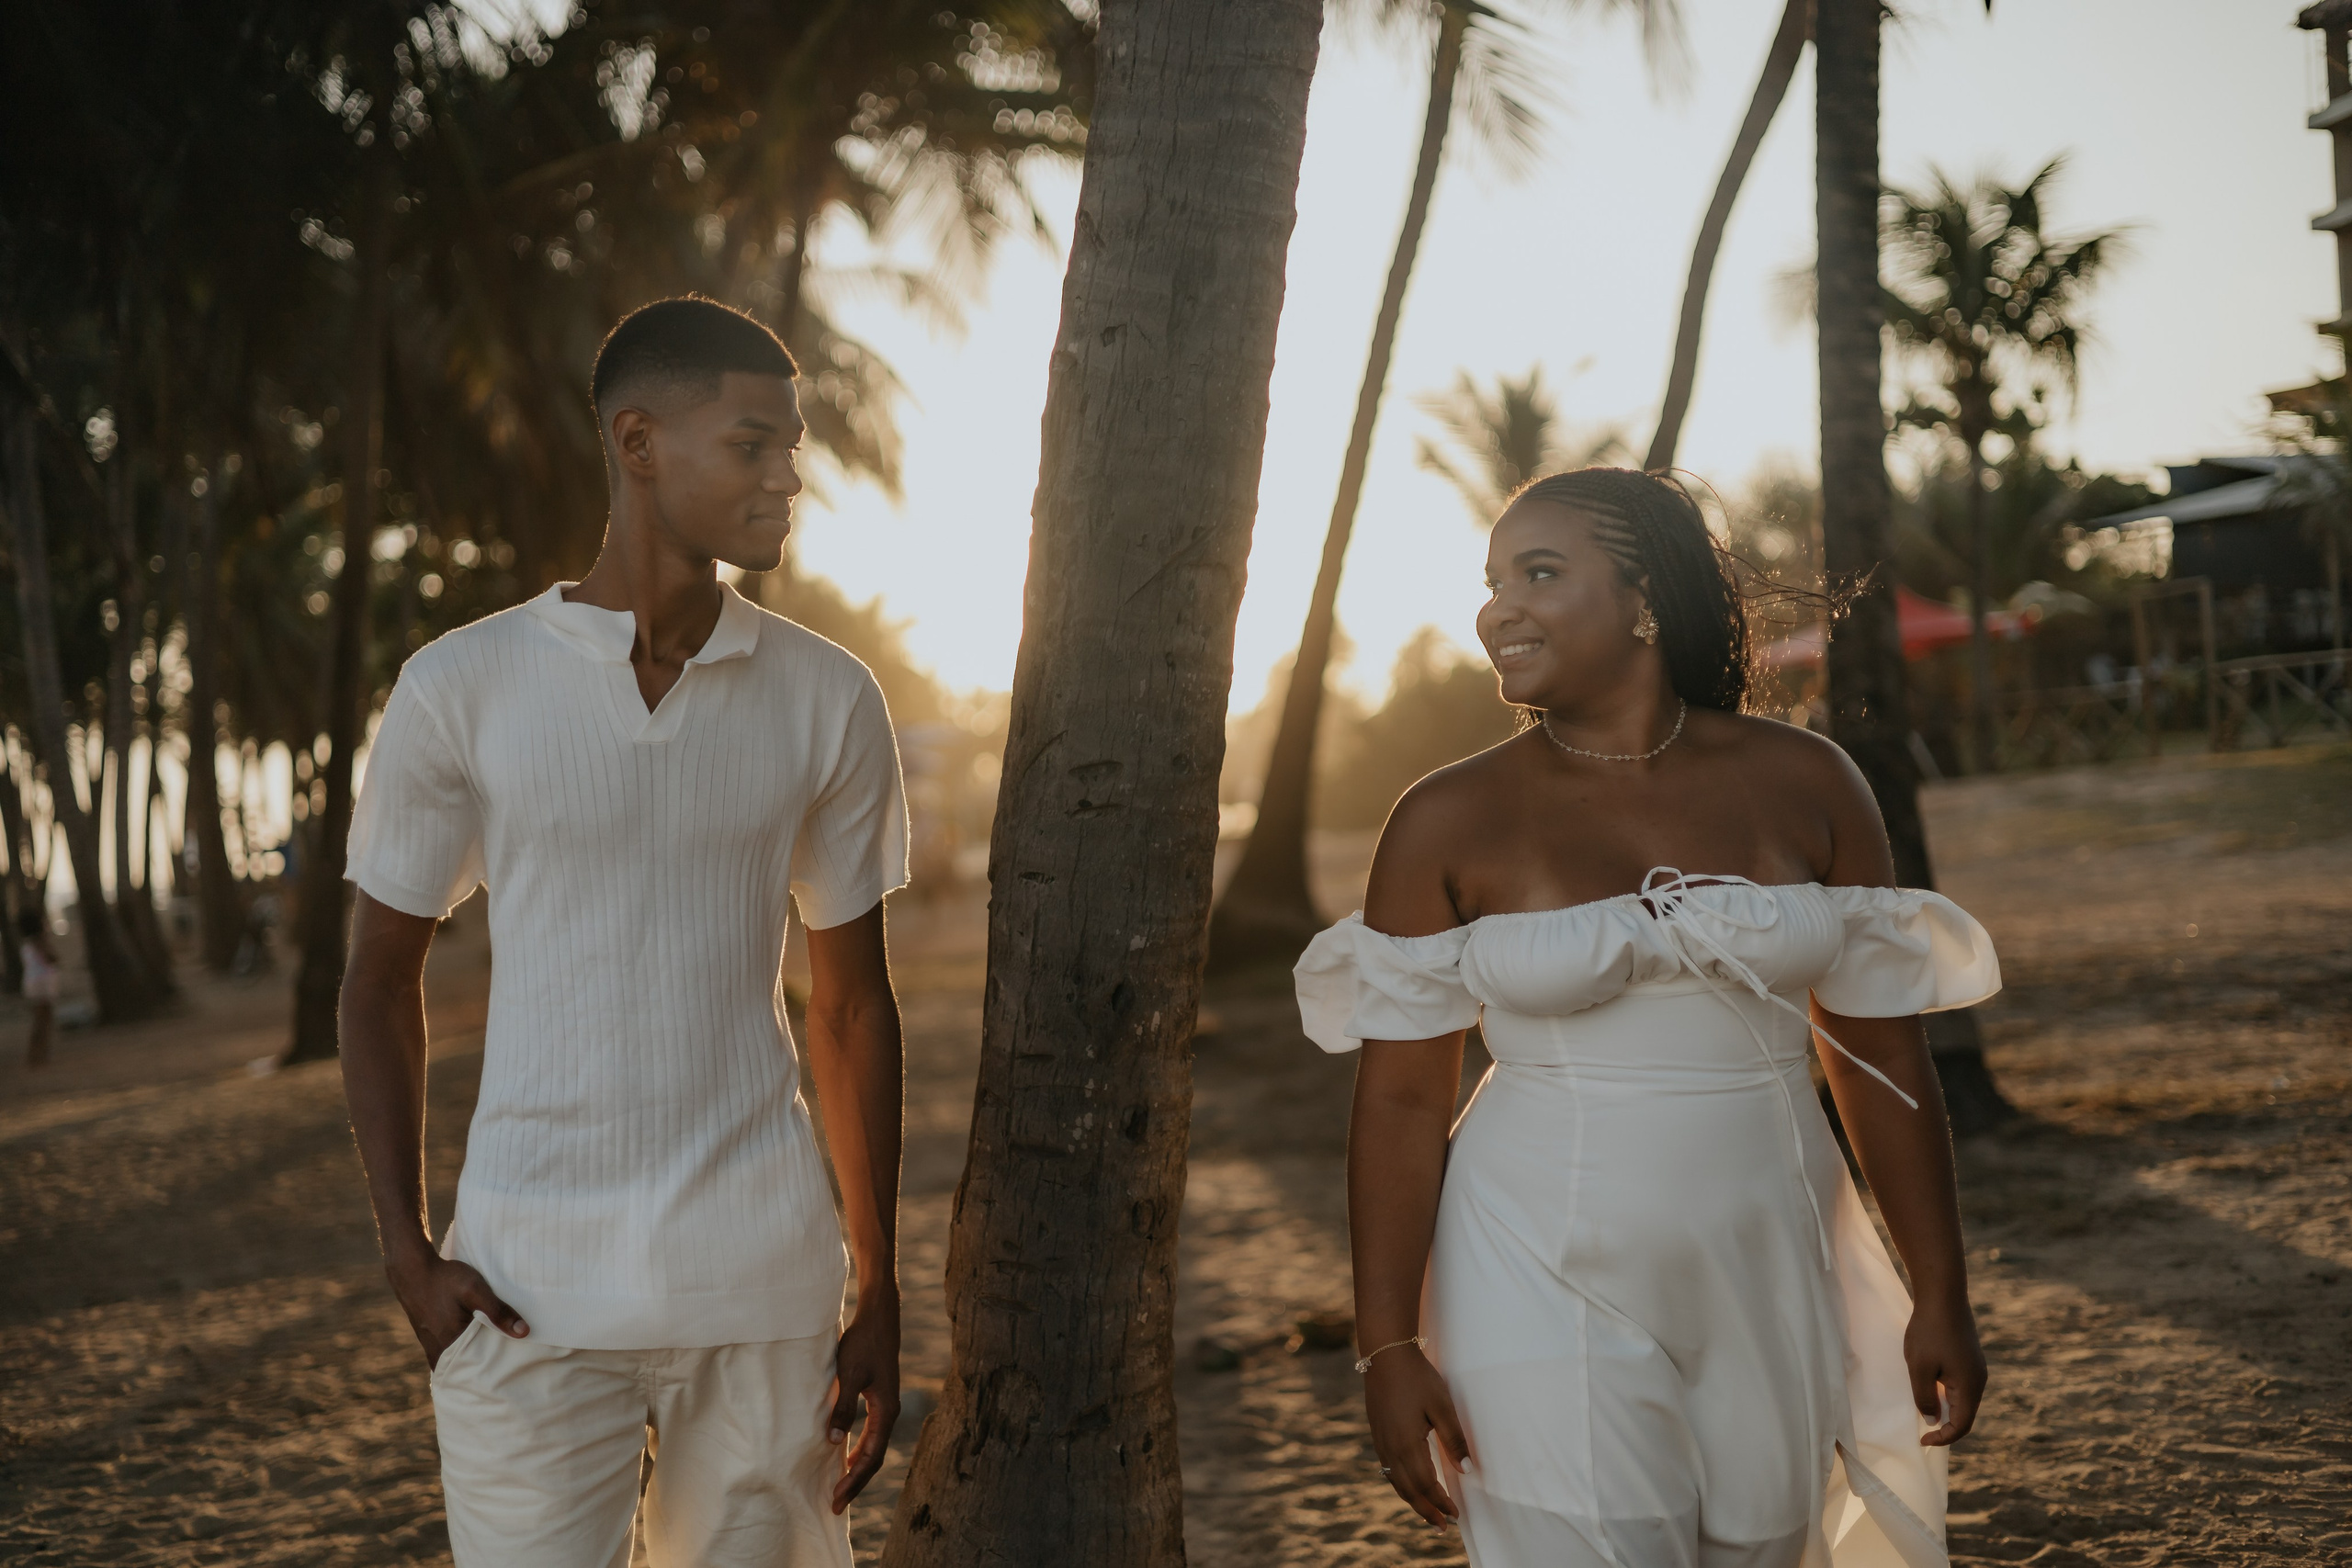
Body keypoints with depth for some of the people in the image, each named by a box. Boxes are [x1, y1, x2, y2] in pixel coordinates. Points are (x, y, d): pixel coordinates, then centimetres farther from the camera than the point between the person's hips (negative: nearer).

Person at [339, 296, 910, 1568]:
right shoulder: (460, 689, -2)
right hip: (531, 1293, -2)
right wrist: (405, 1254, -4)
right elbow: (380, 985, 6)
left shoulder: (828, 701, 3)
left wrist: (879, 1299, 9)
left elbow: (852, 1005, 10)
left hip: (763, 1289, 2)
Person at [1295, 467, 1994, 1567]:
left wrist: (1939, 1294, 5)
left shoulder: (1802, 786, 1)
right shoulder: (1451, 823, -5)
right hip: (1550, 1281, -2)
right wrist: (1388, 1346, -10)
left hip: (1765, 1276, 3)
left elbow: (1880, 1052, 5)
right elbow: (1401, 1098, -6)